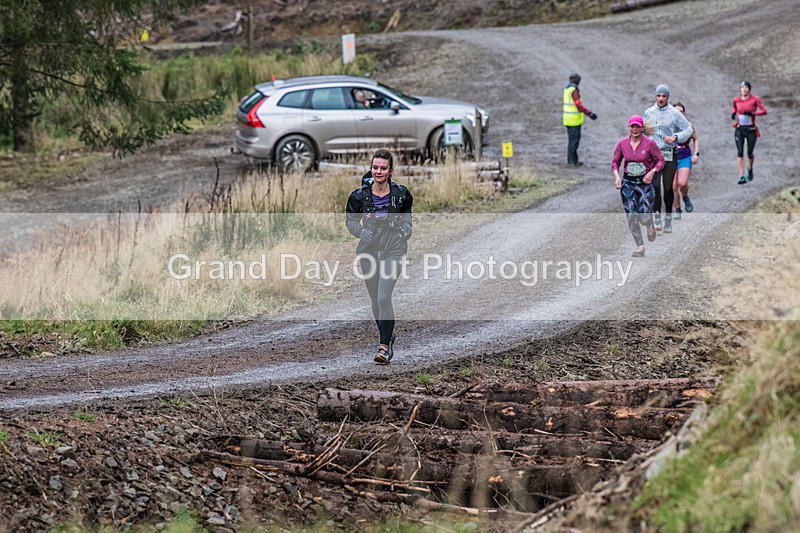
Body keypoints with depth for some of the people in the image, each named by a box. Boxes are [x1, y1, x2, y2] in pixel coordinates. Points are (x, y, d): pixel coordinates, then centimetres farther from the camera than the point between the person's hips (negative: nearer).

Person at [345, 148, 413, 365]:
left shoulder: (400, 193, -3)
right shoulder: (360, 196, -4)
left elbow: (407, 211, 18)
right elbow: (350, 220, 8)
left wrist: (407, 227, 0)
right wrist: (361, 230, -12)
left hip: (393, 249, -2)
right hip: (369, 249, 2)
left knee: (384, 297, -17)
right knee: (375, 300, 11)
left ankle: (384, 347, -14)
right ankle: (388, 337, 35)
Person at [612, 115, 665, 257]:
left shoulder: (649, 143, -8)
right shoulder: (622, 143, 0)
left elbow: (661, 160, 0)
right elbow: (615, 162, 10)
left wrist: (652, 172, -15)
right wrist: (616, 175, -6)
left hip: (645, 182, -2)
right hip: (628, 183, 2)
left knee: (644, 218, -10)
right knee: (631, 217, -4)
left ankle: (650, 226, 30)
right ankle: (639, 247, 10)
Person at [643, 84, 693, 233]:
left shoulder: (675, 113, -2)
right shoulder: (649, 113, 6)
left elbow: (688, 129, 1)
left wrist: (675, 137, -15)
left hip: (669, 155, -1)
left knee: (668, 188, 4)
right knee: (655, 185, -13)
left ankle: (668, 220, 16)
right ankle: (657, 219, -11)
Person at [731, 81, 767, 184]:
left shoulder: (754, 99, -6)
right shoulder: (736, 100, 4)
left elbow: (764, 111, -9)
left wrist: (753, 113, -22)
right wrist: (733, 113, 5)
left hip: (751, 130, -2)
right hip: (739, 129, 2)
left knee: (750, 153, 5)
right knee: (740, 152, -11)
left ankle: (750, 168, 39)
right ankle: (742, 177, -13)